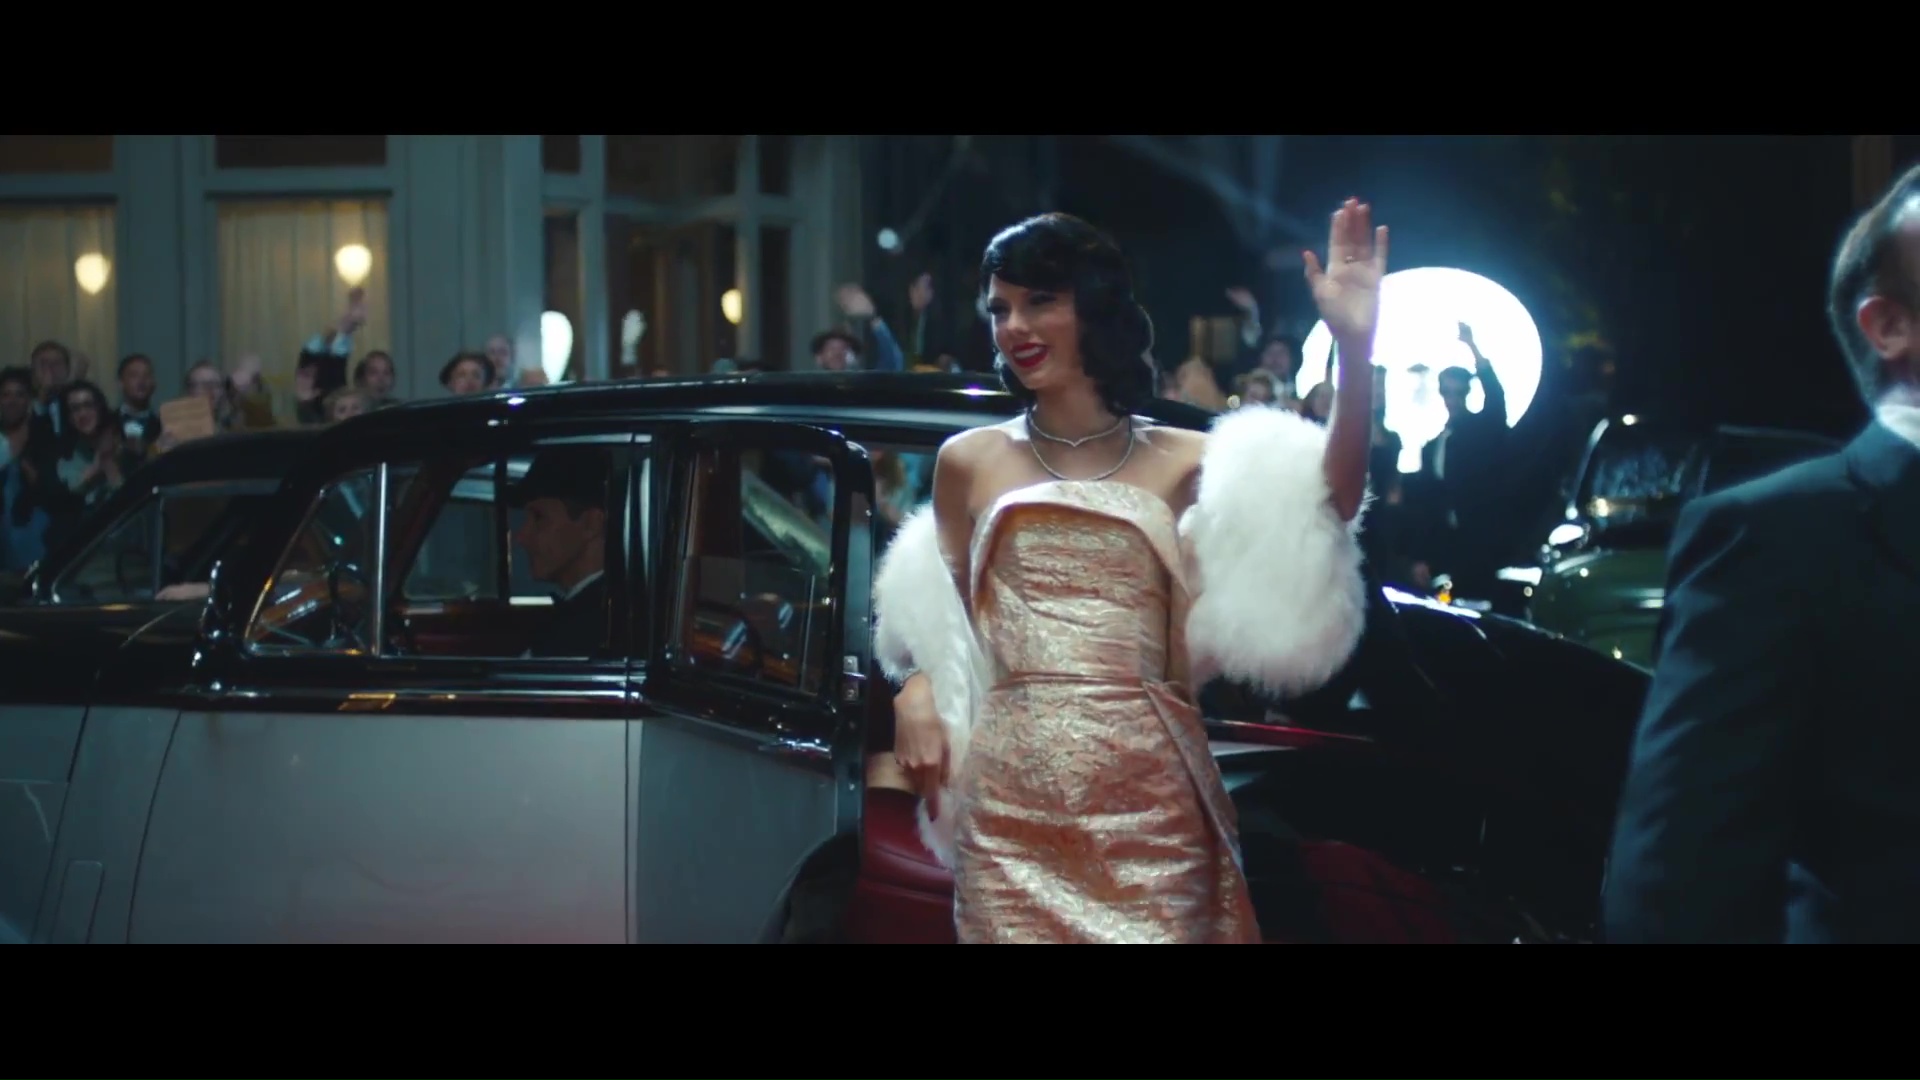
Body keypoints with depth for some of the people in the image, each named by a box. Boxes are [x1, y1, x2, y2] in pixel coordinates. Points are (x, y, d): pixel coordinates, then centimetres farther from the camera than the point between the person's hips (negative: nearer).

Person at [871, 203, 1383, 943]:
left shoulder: (1181, 464, 7)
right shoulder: (969, 462, 11)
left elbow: (1328, 505, -9)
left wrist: (1355, 347, -20)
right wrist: (918, 693, -2)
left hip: (1150, 805, -1)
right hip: (1013, 810, 1)